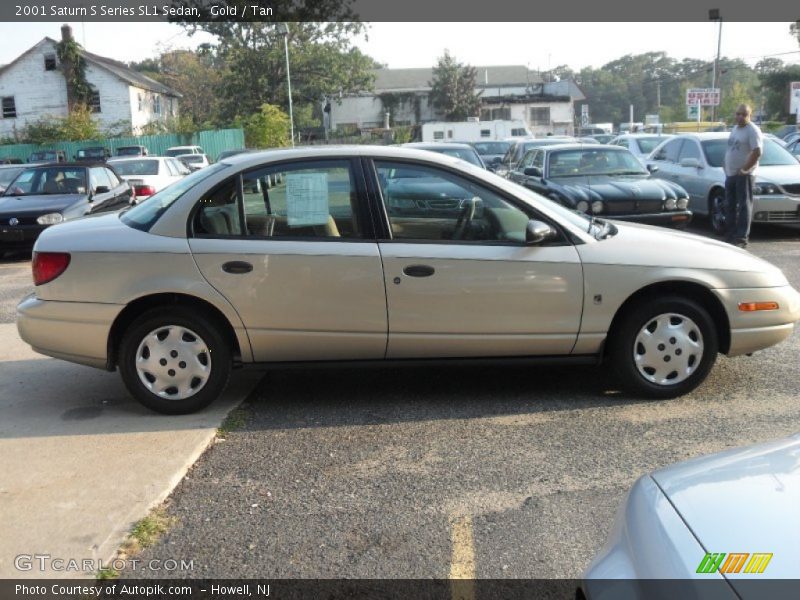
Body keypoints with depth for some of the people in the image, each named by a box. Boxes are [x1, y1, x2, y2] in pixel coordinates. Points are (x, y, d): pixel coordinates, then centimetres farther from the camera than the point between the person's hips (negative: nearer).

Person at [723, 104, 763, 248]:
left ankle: (742, 238, -6)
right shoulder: (734, 129, 16)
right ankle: (730, 236, 20)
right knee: (730, 206, 12)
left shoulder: (753, 131, -9)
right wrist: (726, 169, 11)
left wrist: (744, 169, -18)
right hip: (730, 174, 8)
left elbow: (757, 152, -19)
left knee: (744, 206, -6)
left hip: (744, 175, -8)